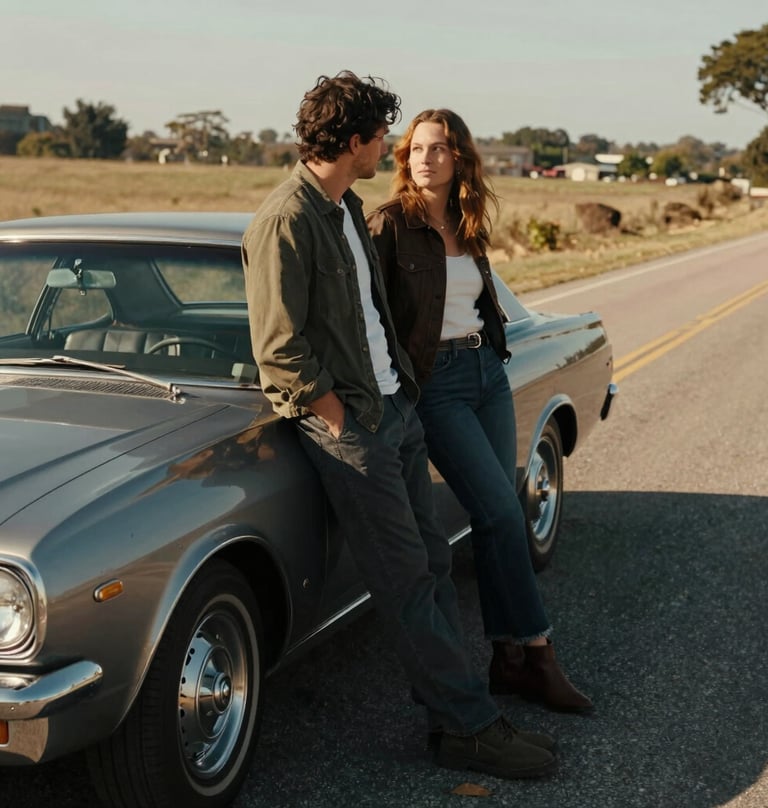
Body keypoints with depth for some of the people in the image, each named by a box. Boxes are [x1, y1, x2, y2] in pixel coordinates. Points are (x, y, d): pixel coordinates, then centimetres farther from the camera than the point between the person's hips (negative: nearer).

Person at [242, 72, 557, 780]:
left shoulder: (348, 207, 13)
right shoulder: (284, 224, -17)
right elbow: (279, 353, -18)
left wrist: (401, 388, 14)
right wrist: (345, 424, -14)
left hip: (396, 407, 9)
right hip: (348, 422, -9)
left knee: (432, 563, 10)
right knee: (408, 582, -3)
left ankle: (454, 713, 19)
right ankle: (469, 728, 6)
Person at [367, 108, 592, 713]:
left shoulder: (468, 230, 11)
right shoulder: (390, 225, -10)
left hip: (488, 371, 7)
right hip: (434, 384, -7)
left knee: (498, 518, 6)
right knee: (501, 513, -9)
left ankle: (510, 659, 14)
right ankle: (539, 653, 4)